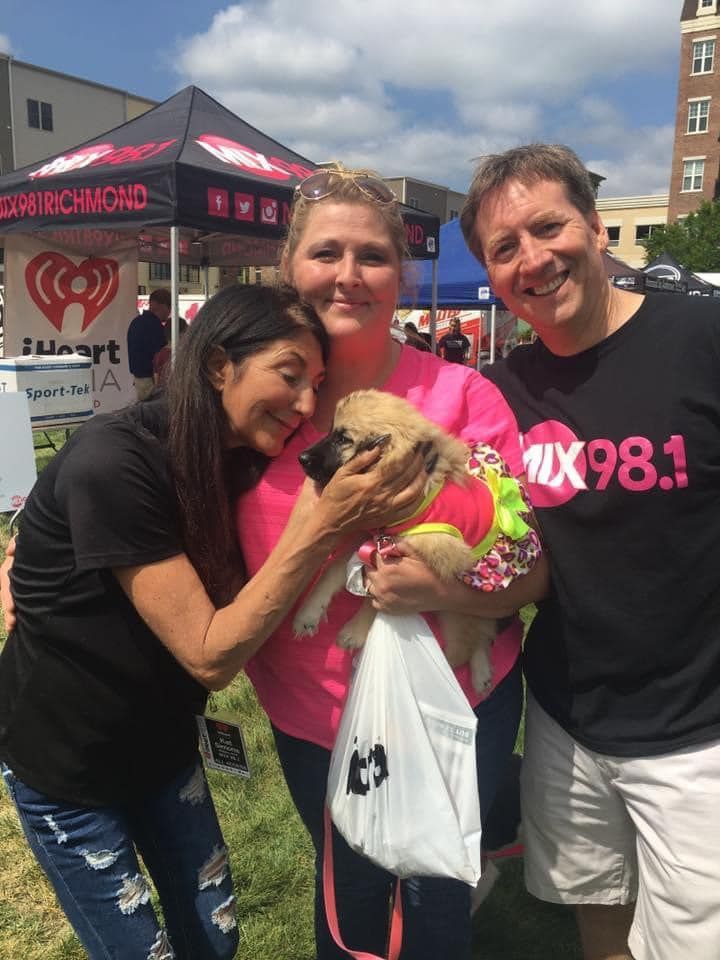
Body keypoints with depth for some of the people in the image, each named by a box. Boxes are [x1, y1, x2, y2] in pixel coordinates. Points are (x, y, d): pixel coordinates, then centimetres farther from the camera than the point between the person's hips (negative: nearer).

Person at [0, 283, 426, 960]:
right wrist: (321, 529, -34)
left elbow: (244, 618, -6)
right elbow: (210, 654, -29)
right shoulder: (112, 463, -30)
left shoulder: (234, 460, -5)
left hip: (161, 737, 6)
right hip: (64, 759, -6)